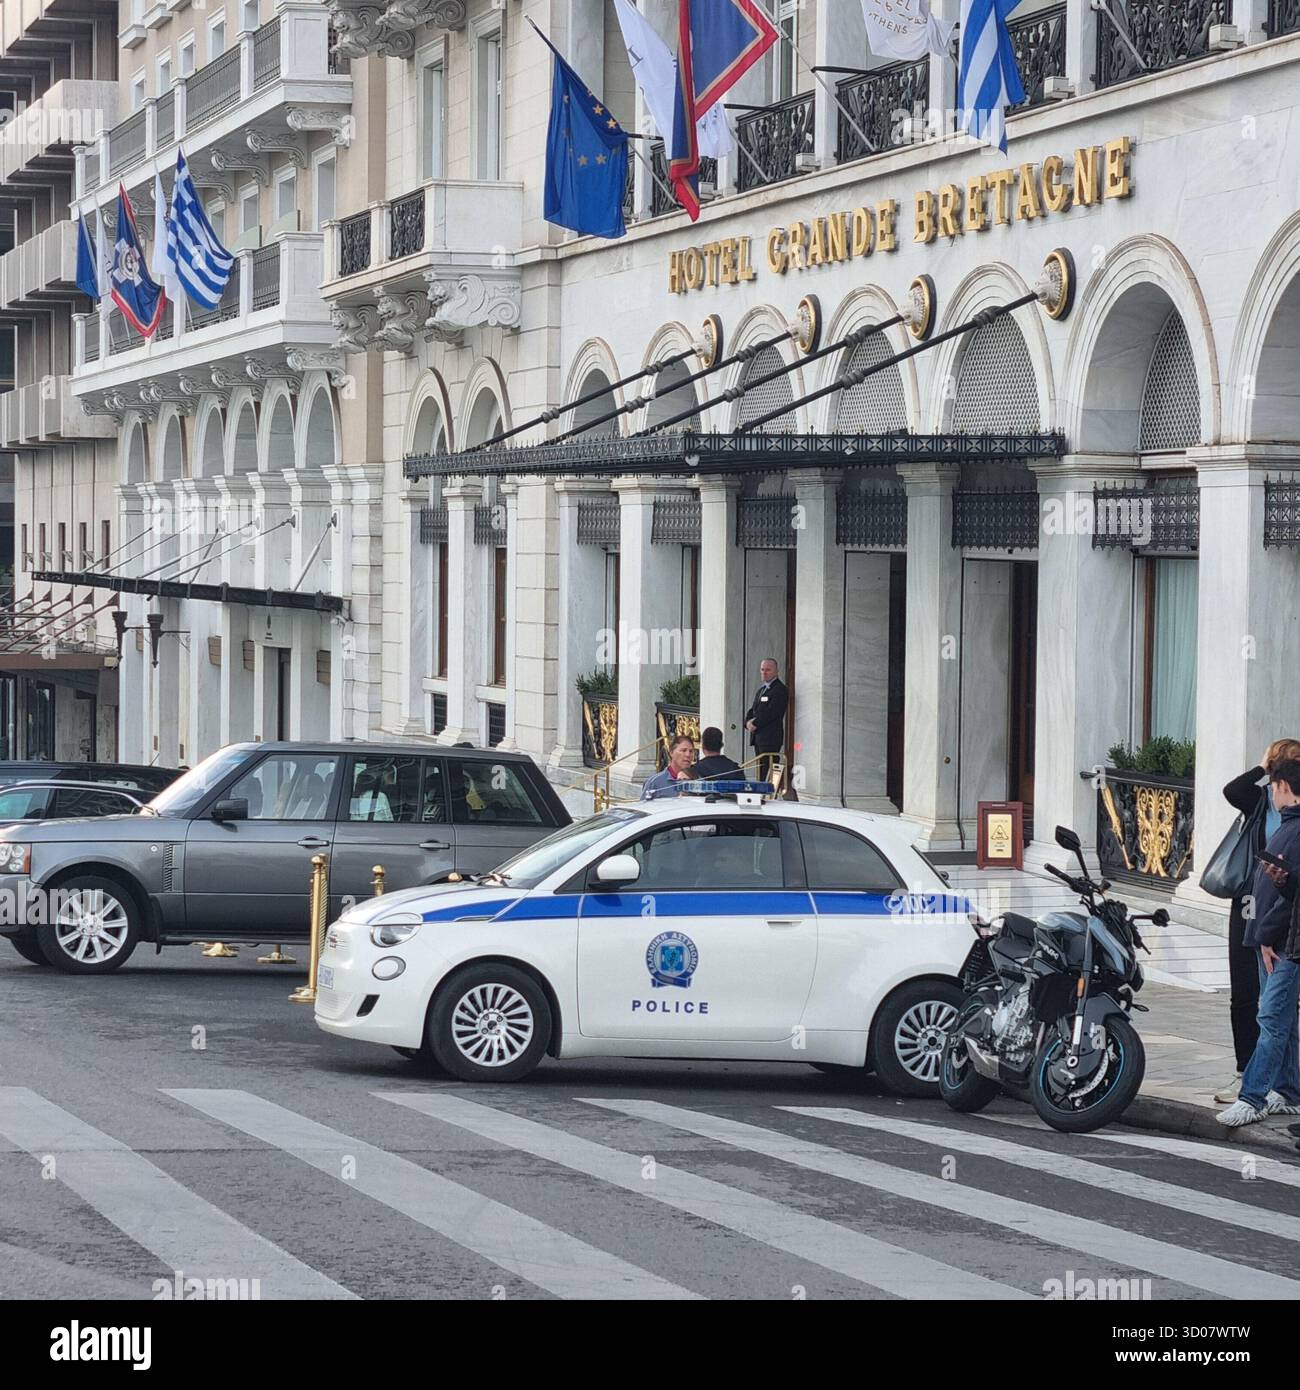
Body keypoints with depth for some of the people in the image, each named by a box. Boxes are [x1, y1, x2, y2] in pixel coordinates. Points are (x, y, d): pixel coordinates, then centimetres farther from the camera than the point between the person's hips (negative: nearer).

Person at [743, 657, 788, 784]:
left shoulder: (780, 690, -6)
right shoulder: (760, 690, 22)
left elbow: (772, 712, -16)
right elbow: (751, 710, 20)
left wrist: (755, 724, -12)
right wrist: (748, 722, -1)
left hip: (771, 737, -9)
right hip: (758, 738, 9)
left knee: (768, 773, -14)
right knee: (761, 773, 5)